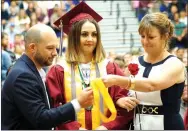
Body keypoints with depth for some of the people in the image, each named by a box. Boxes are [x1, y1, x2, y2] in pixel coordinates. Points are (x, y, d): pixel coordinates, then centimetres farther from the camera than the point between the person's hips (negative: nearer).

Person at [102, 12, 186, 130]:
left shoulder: (175, 64, -11)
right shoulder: (135, 64, 4)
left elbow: (152, 85, -30)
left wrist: (117, 80, -40)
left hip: (167, 125, -5)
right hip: (138, 124, 5)